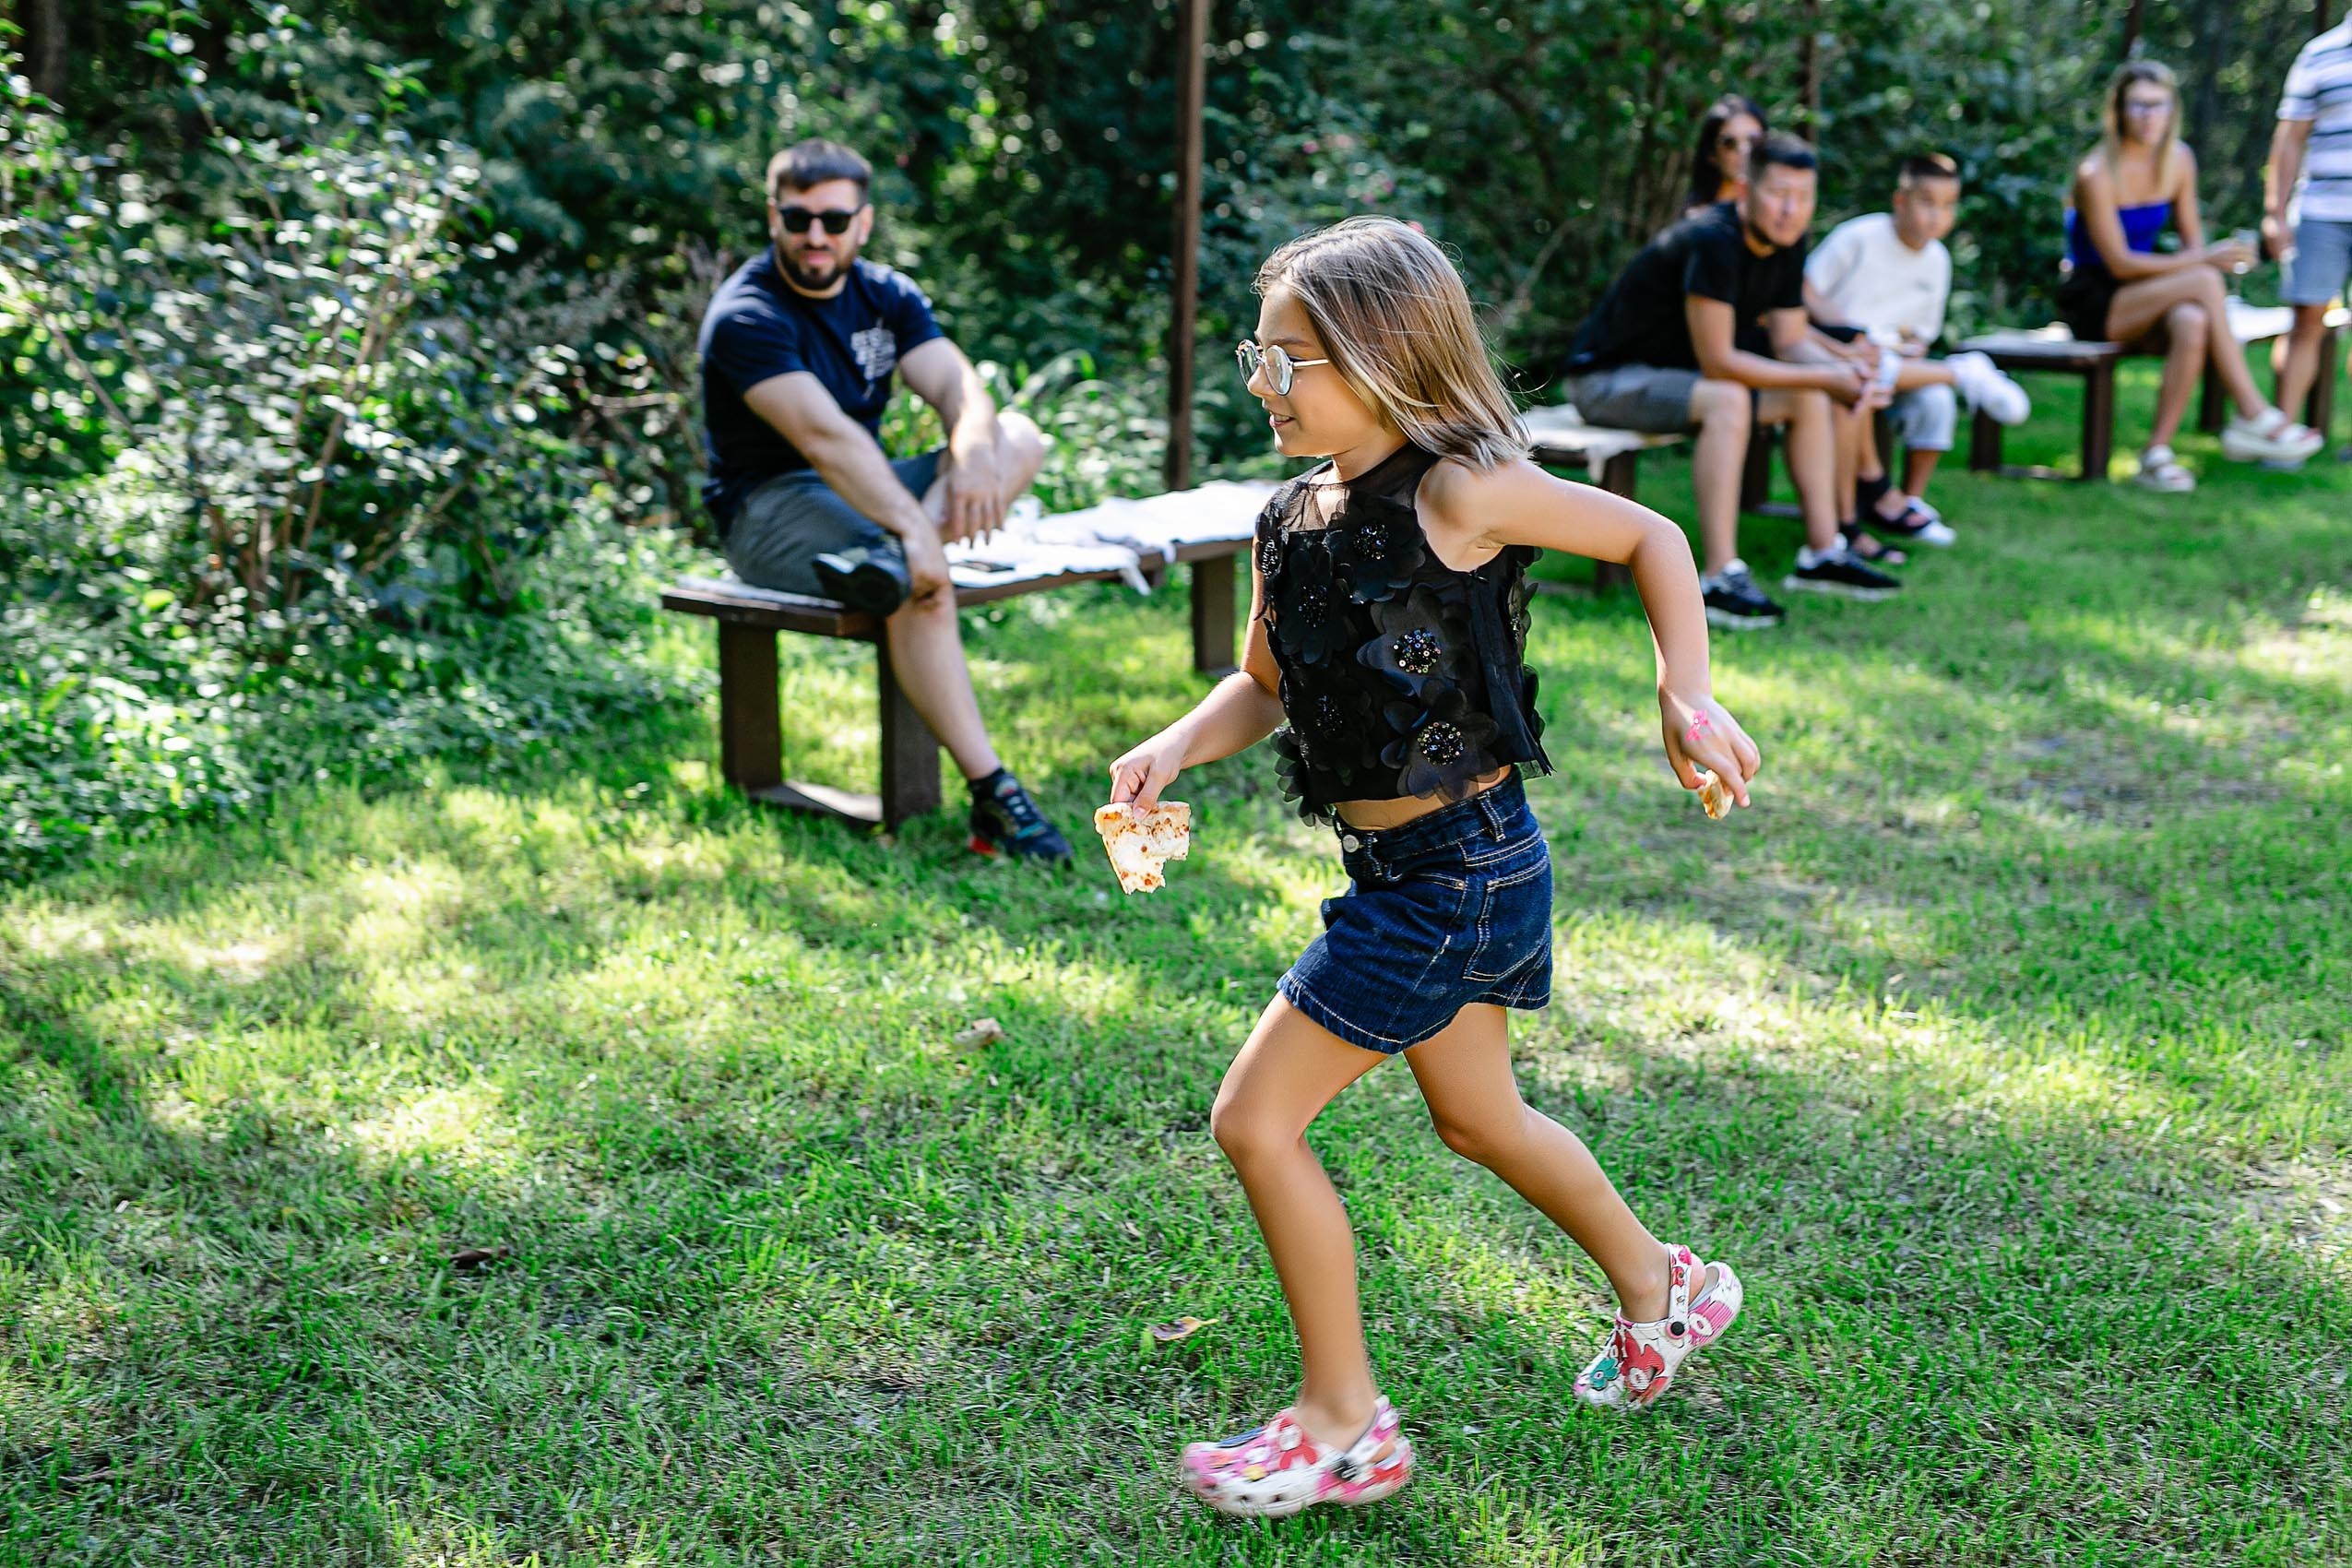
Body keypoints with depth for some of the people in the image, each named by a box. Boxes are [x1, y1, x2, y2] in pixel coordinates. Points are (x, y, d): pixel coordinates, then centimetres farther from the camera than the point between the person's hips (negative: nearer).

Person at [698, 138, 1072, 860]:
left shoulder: (884, 295, 6)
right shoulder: (747, 315, -16)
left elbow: (958, 387, -8)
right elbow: (823, 435, -30)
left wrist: (975, 455, -32)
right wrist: (912, 527, -40)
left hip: (864, 488, 8)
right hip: (770, 508, -7)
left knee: (1019, 438, -11)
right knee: (923, 584, -34)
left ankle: (878, 558, -36)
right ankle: (990, 793, -36)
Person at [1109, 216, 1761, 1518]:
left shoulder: (1454, 492, -17)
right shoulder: (1288, 523, 4)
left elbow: (1649, 537, -7)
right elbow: (1265, 686, 14)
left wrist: (1685, 696, -13)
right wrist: (1178, 744, -5)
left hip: (1455, 871, -9)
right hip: (1404, 872, 9)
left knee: (1255, 1119, -5)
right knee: (1479, 1121, 25)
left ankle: (1344, 1422, 11)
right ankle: (1662, 1288, 48)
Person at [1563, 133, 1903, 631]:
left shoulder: (1787, 243, 0)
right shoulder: (1713, 241, -28)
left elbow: (1790, 342, 6)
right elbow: (1718, 362, -29)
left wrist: (1845, 371, -16)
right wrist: (1823, 377, -23)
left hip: (1676, 371, 10)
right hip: (1607, 378, -9)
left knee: (1809, 399, 5)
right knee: (1726, 400, -35)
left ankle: (1823, 553, 8)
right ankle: (1720, 579, -37)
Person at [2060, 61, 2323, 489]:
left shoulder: (2178, 160, 4)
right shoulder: (2096, 173, -16)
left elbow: (2192, 237, 11)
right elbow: (2119, 263, -18)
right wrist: (2204, 262, -24)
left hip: (2143, 299, 5)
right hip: (2093, 304, -5)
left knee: (2193, 322, -32)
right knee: (2205, 281, -28)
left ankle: (2157, 453, -28)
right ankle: (2254, 417, -25)